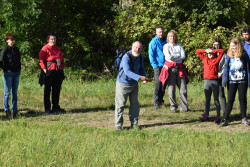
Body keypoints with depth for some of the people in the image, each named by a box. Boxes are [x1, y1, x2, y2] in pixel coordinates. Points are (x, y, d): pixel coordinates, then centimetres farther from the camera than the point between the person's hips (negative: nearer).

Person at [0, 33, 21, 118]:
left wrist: (19, 69, 11)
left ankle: (14, 109, 15)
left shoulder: (16, 49, 11)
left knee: (15, 92, 9)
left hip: (16, 73, 6)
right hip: (8, 74, -5)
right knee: (7, 92, -1)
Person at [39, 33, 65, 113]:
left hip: (58, 71, 6)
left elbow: (62, 58, 22)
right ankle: (47, 108, 3)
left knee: (57, 90, 10)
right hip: (49, 71, -6)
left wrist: (62, 67, 12)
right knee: (47, 90, 0)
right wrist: (44, 69, -15)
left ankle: (56, 107, 18)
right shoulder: (45, 48, -3)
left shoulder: (57, 48, 17)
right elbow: (41, 60, -9)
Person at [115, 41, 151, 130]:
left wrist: (144, 77, -5)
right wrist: (139, 77, -46)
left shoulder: (140, 57, -1)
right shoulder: (126, 57, -26)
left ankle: (134, 123, 18)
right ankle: (118, 125, 7)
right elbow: (127, 72, -36)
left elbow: (141, 68, 16)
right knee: (120, 105, -1)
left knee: (134, 104, 9)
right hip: (123, 84, -6)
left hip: (134, 84, 6)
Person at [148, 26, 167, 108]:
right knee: (158, 83, -10)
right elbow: (151, 55, -5)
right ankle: (157, 103, -8)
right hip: (158, 66, -5)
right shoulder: (154, 42, -2)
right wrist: (155, 65, -12)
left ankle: (161, 99, 21)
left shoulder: (165, 42, 15)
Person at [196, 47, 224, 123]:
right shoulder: (205, 59, 12)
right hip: (206, 81, 3)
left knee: (216, 99, -1)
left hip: (215, 81, -3)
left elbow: (222, 51, -2)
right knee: (207, 99, 10)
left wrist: (213, 51, -2)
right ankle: (206, 115, 14)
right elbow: (197, 51, 14)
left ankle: (218, 116, 0)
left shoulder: (216, 59, 4)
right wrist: (205, 51, 2)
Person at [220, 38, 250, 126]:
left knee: (243, 99, 6)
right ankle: (225, 119, 1)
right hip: (232, 81, 0)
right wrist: (224, 81, -3)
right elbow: (226, 69, 4)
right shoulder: (228, 56, 3)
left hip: (242, 81, 0)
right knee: (230, 100, 0)